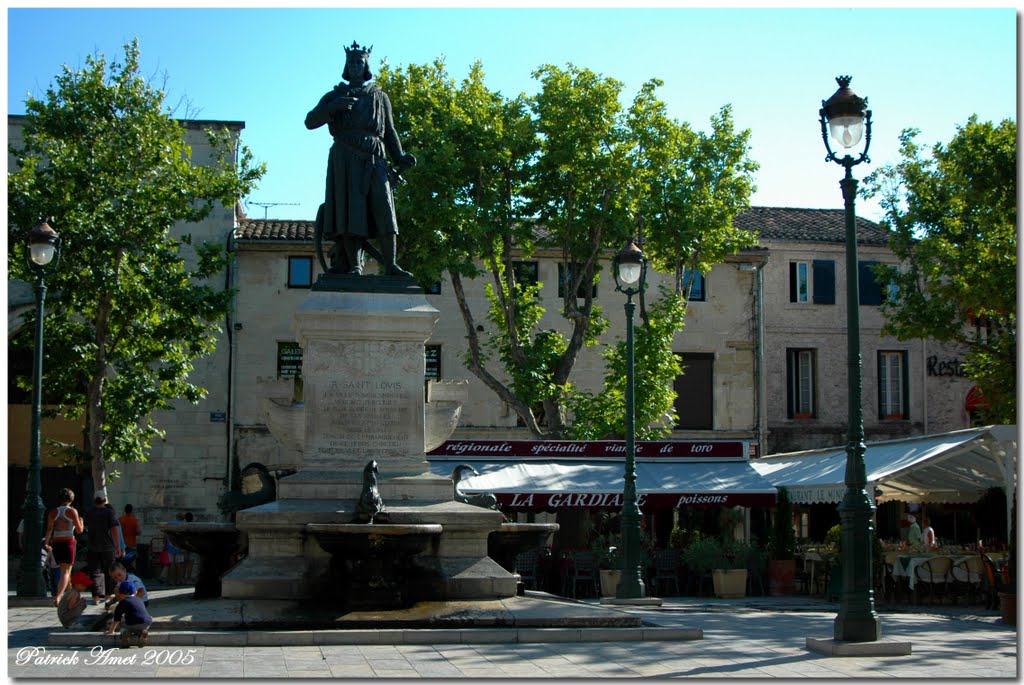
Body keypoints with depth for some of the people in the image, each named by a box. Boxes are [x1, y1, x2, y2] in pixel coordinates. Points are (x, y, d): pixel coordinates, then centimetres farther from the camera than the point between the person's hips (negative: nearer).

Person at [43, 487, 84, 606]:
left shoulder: (53, 512, 7)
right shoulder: (72, 511, -4)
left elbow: (49, 529, -3)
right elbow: (79, 530, -3)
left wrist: (46, 543, -8)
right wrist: (81, 521, 16)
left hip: (56, 543, 4)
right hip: (68, 542, -4)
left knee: (65, 570, 20)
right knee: (65, 571, -5)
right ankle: (58, 597, -21)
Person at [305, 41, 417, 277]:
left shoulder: (379, 97, 25)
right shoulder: (335, 95, 20)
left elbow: (389, 132, 21)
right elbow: (310, 121, 8)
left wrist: (400, 157, 4)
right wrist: (333, 106, -10)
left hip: (374, 160, 1)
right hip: (345, 159, -1)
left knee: (384, 208, -12)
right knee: (349, 211, -13)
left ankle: (390, 265, -16)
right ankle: (353, 266, -15)